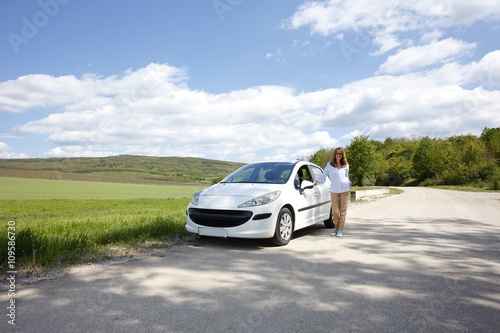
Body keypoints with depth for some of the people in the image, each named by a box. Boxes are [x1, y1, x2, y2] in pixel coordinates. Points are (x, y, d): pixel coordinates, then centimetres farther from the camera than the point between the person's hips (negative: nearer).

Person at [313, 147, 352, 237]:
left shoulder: (346, 165, 12)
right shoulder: (329, 165, 8)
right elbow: (323, 175, 10)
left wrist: (350, 184, 5)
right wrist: (314, 183, 3)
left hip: (345, 190, 1)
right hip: (334, 190, -1)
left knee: (343, 210, -2)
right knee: (335, 211, -4)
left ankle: (340, 230, 7)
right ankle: (336, 228, 16)